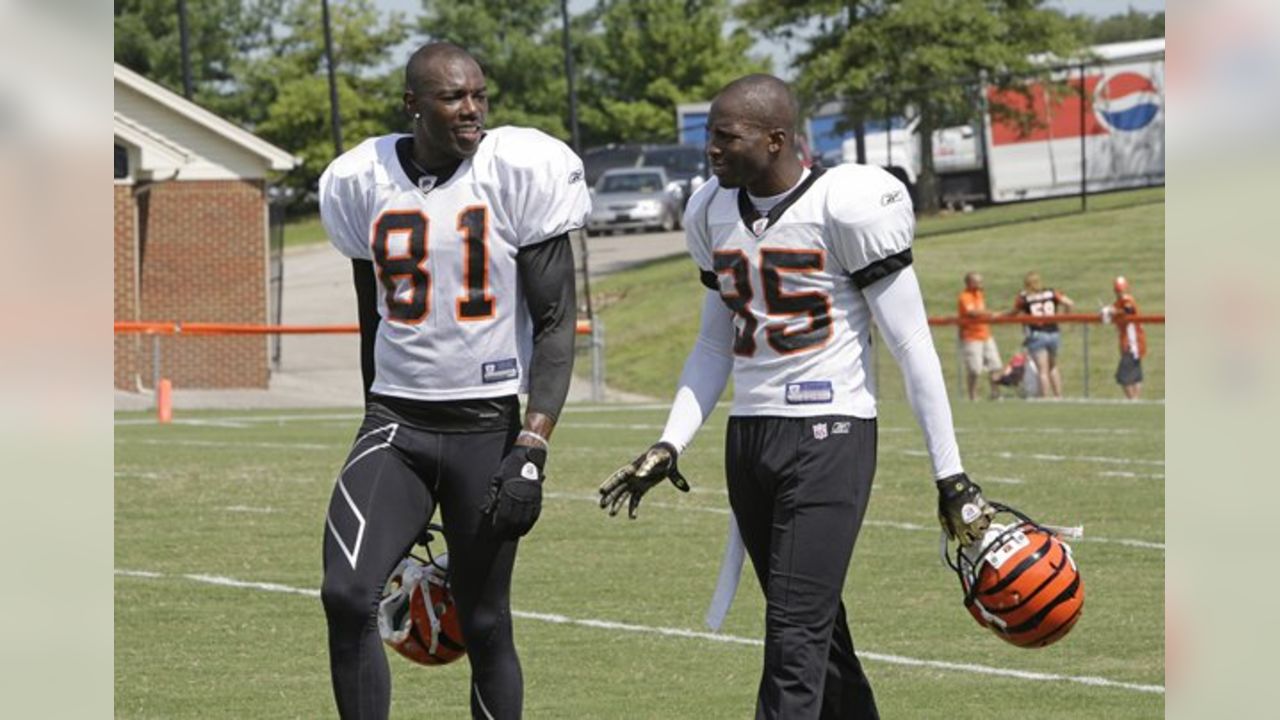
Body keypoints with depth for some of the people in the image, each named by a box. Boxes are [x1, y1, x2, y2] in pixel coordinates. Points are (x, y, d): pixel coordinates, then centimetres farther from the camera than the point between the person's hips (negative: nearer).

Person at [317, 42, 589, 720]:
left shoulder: (520, 172, -6)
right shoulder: (363, 182, 4)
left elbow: (556, 321, -6)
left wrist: (532, 448, -15)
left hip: (488, 427, -2)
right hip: (396, 420, 2)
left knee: (485, 625, 3)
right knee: (346, 595, -17)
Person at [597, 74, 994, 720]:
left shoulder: (846, 205, -12)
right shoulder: (713, 213, 8)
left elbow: (911, 346, -9)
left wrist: (950, 475, -8)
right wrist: (670, 446, 8)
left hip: (829, 433, -7)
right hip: (749, 438, 7)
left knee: (797, 631, -12)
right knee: (815, 624, 13)